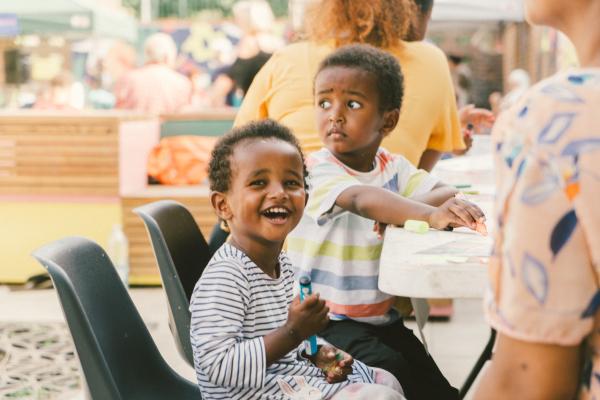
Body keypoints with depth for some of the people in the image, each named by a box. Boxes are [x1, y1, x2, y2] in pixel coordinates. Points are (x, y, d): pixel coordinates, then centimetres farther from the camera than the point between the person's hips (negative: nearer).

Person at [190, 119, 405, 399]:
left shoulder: (281, 263, 7)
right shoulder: (223, 277, -23)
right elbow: (217, 366, -30)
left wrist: (317, 356, 1)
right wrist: (293, 333, -27)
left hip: (292, 375, 10)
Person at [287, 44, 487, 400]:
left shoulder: (394, 167, 6)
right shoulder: (315, 170, -15)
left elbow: (449, 195, -6)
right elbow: (362, 198, -35)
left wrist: (400, 212, -25)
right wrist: (429, 214, -51)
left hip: (382, 315, 6)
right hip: (325, 318, -5)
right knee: (390, 370, -26)